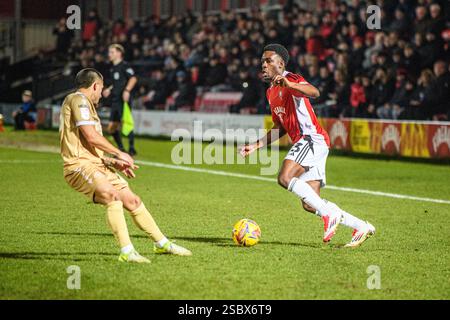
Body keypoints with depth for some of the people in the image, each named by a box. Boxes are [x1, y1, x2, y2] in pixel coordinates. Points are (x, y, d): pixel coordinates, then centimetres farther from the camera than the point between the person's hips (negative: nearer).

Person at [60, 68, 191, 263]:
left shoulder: (84, 103, 25)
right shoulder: (78, 99, -7)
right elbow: (90, 136, -16)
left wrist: (114, 163, 22)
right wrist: (119, 154, -5)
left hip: (97, 166, 10)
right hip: (80, 166, -10)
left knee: (132, 201, 12)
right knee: (113, 196, -31)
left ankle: (162, 244, 26)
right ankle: (126, 252, -34)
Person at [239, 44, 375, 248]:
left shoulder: (291, 79, -6)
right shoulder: (271, 92, 21)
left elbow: (314, 92, -30)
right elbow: (280, 129, 29)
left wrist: (289, 85, -46)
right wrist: (255, 146, 22)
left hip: (312, 138, -9)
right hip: (304, 143, 9)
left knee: (285, 178, -27)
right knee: (309, 205, 4)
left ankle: (329, 213, -22)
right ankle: (361, 227, 11)